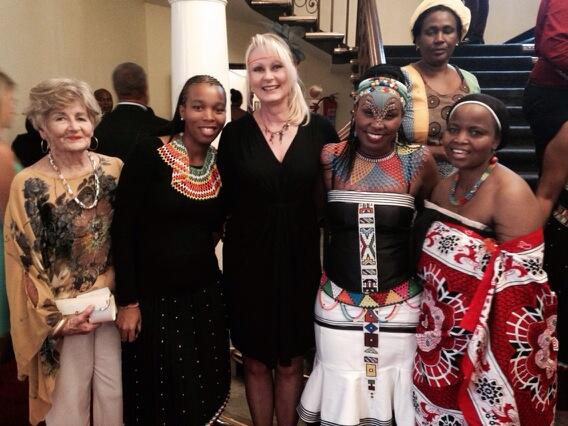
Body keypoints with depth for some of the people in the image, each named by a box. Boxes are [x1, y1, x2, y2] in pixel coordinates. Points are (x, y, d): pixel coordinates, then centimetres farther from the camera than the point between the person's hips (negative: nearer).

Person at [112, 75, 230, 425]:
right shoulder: (149, 153, -13)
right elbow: (123, 229, -13)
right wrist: (128, 301, -13)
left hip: (206, 294, 4)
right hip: (153, 297, -4)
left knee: (204, 392, 18)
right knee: (159, 398, 13)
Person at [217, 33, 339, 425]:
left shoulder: (320, 131, -4)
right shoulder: (235, 133, -4)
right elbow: (224, 203, 1)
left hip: (300, 260, 0)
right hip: (249, 260, 0)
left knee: (291, 363, 15)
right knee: (256, 363, 15)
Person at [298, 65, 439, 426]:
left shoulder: (418, 161, -7)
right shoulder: (331, 158, -4)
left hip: (399, 302, 0)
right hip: (338, 300, 1)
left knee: (391, 385, 13)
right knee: (341, 390, 12)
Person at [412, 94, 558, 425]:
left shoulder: (510, 194, -19)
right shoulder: (444, 187, 4)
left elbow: (521, 291, -21)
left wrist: (506, 363, -21)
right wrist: (430, 332, 11)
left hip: (488, 347, -7)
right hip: (441, 343, 7)